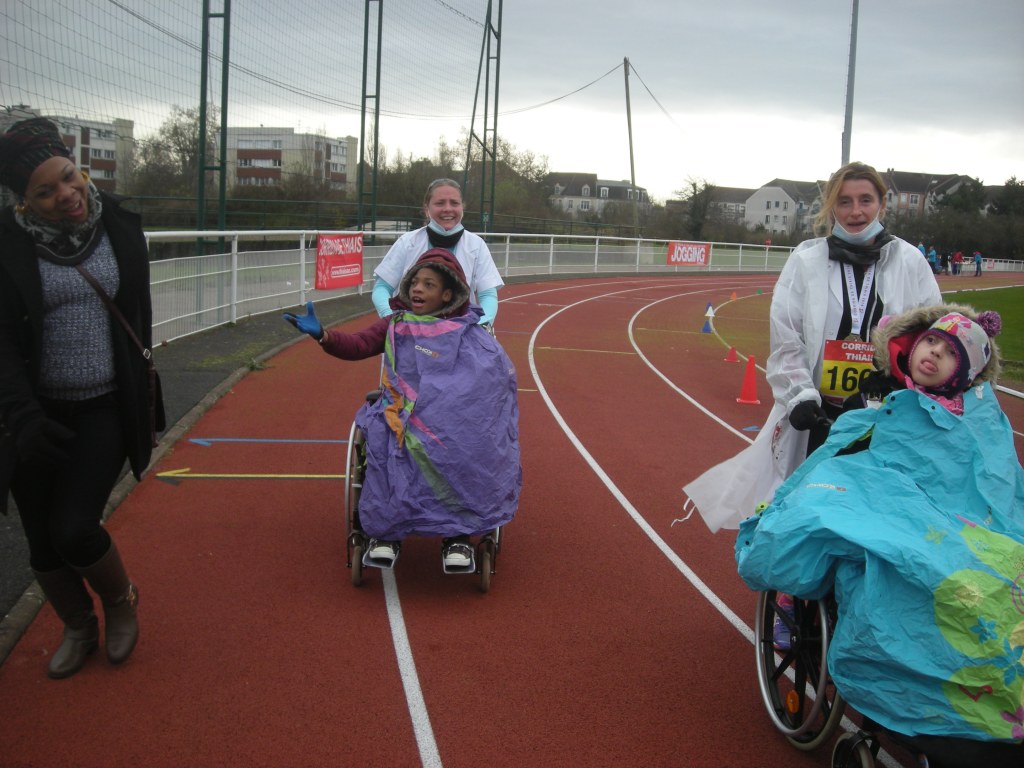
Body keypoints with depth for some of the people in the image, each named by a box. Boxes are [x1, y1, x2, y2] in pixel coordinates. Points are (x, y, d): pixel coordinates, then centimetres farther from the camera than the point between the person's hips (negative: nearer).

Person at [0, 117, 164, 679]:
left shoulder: (120, 228, -1)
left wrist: (147, 398, 13)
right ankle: (78, 629, 35)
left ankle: (121, 601, 20)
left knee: (73, 529, -11)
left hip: (106, 410, 0)